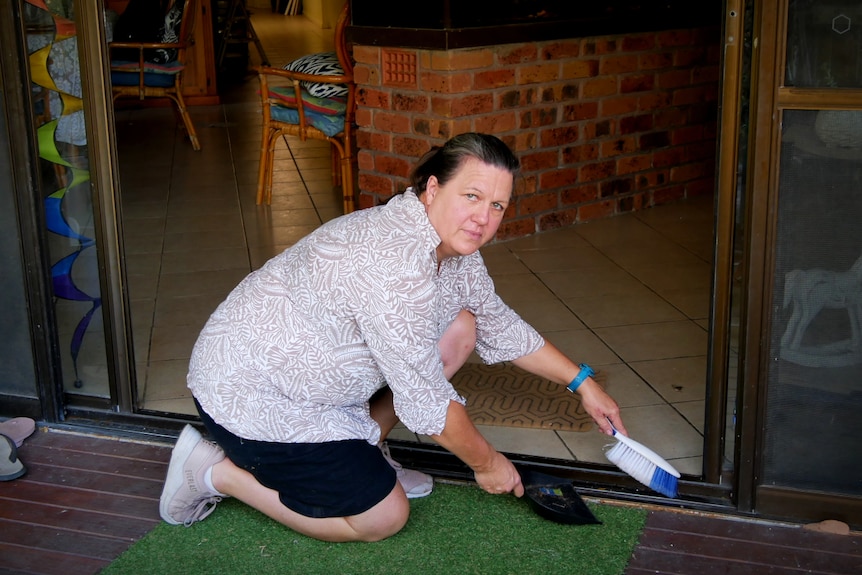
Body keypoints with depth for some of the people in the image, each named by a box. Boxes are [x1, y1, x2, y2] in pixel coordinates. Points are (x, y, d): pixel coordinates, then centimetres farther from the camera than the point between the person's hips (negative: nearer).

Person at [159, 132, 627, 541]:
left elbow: (500, 326, 13)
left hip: (312, 368, 9)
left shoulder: (454, 248, -2)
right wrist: (486, 462, -9)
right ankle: (216, 471, 4)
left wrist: (582, 381, 14)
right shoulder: (396, 267, -32)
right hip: (250, 393, -9)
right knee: (384, 517, -5)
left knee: (461, 327, 2)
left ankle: (359, 453, 13)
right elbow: (427, 401, -24)